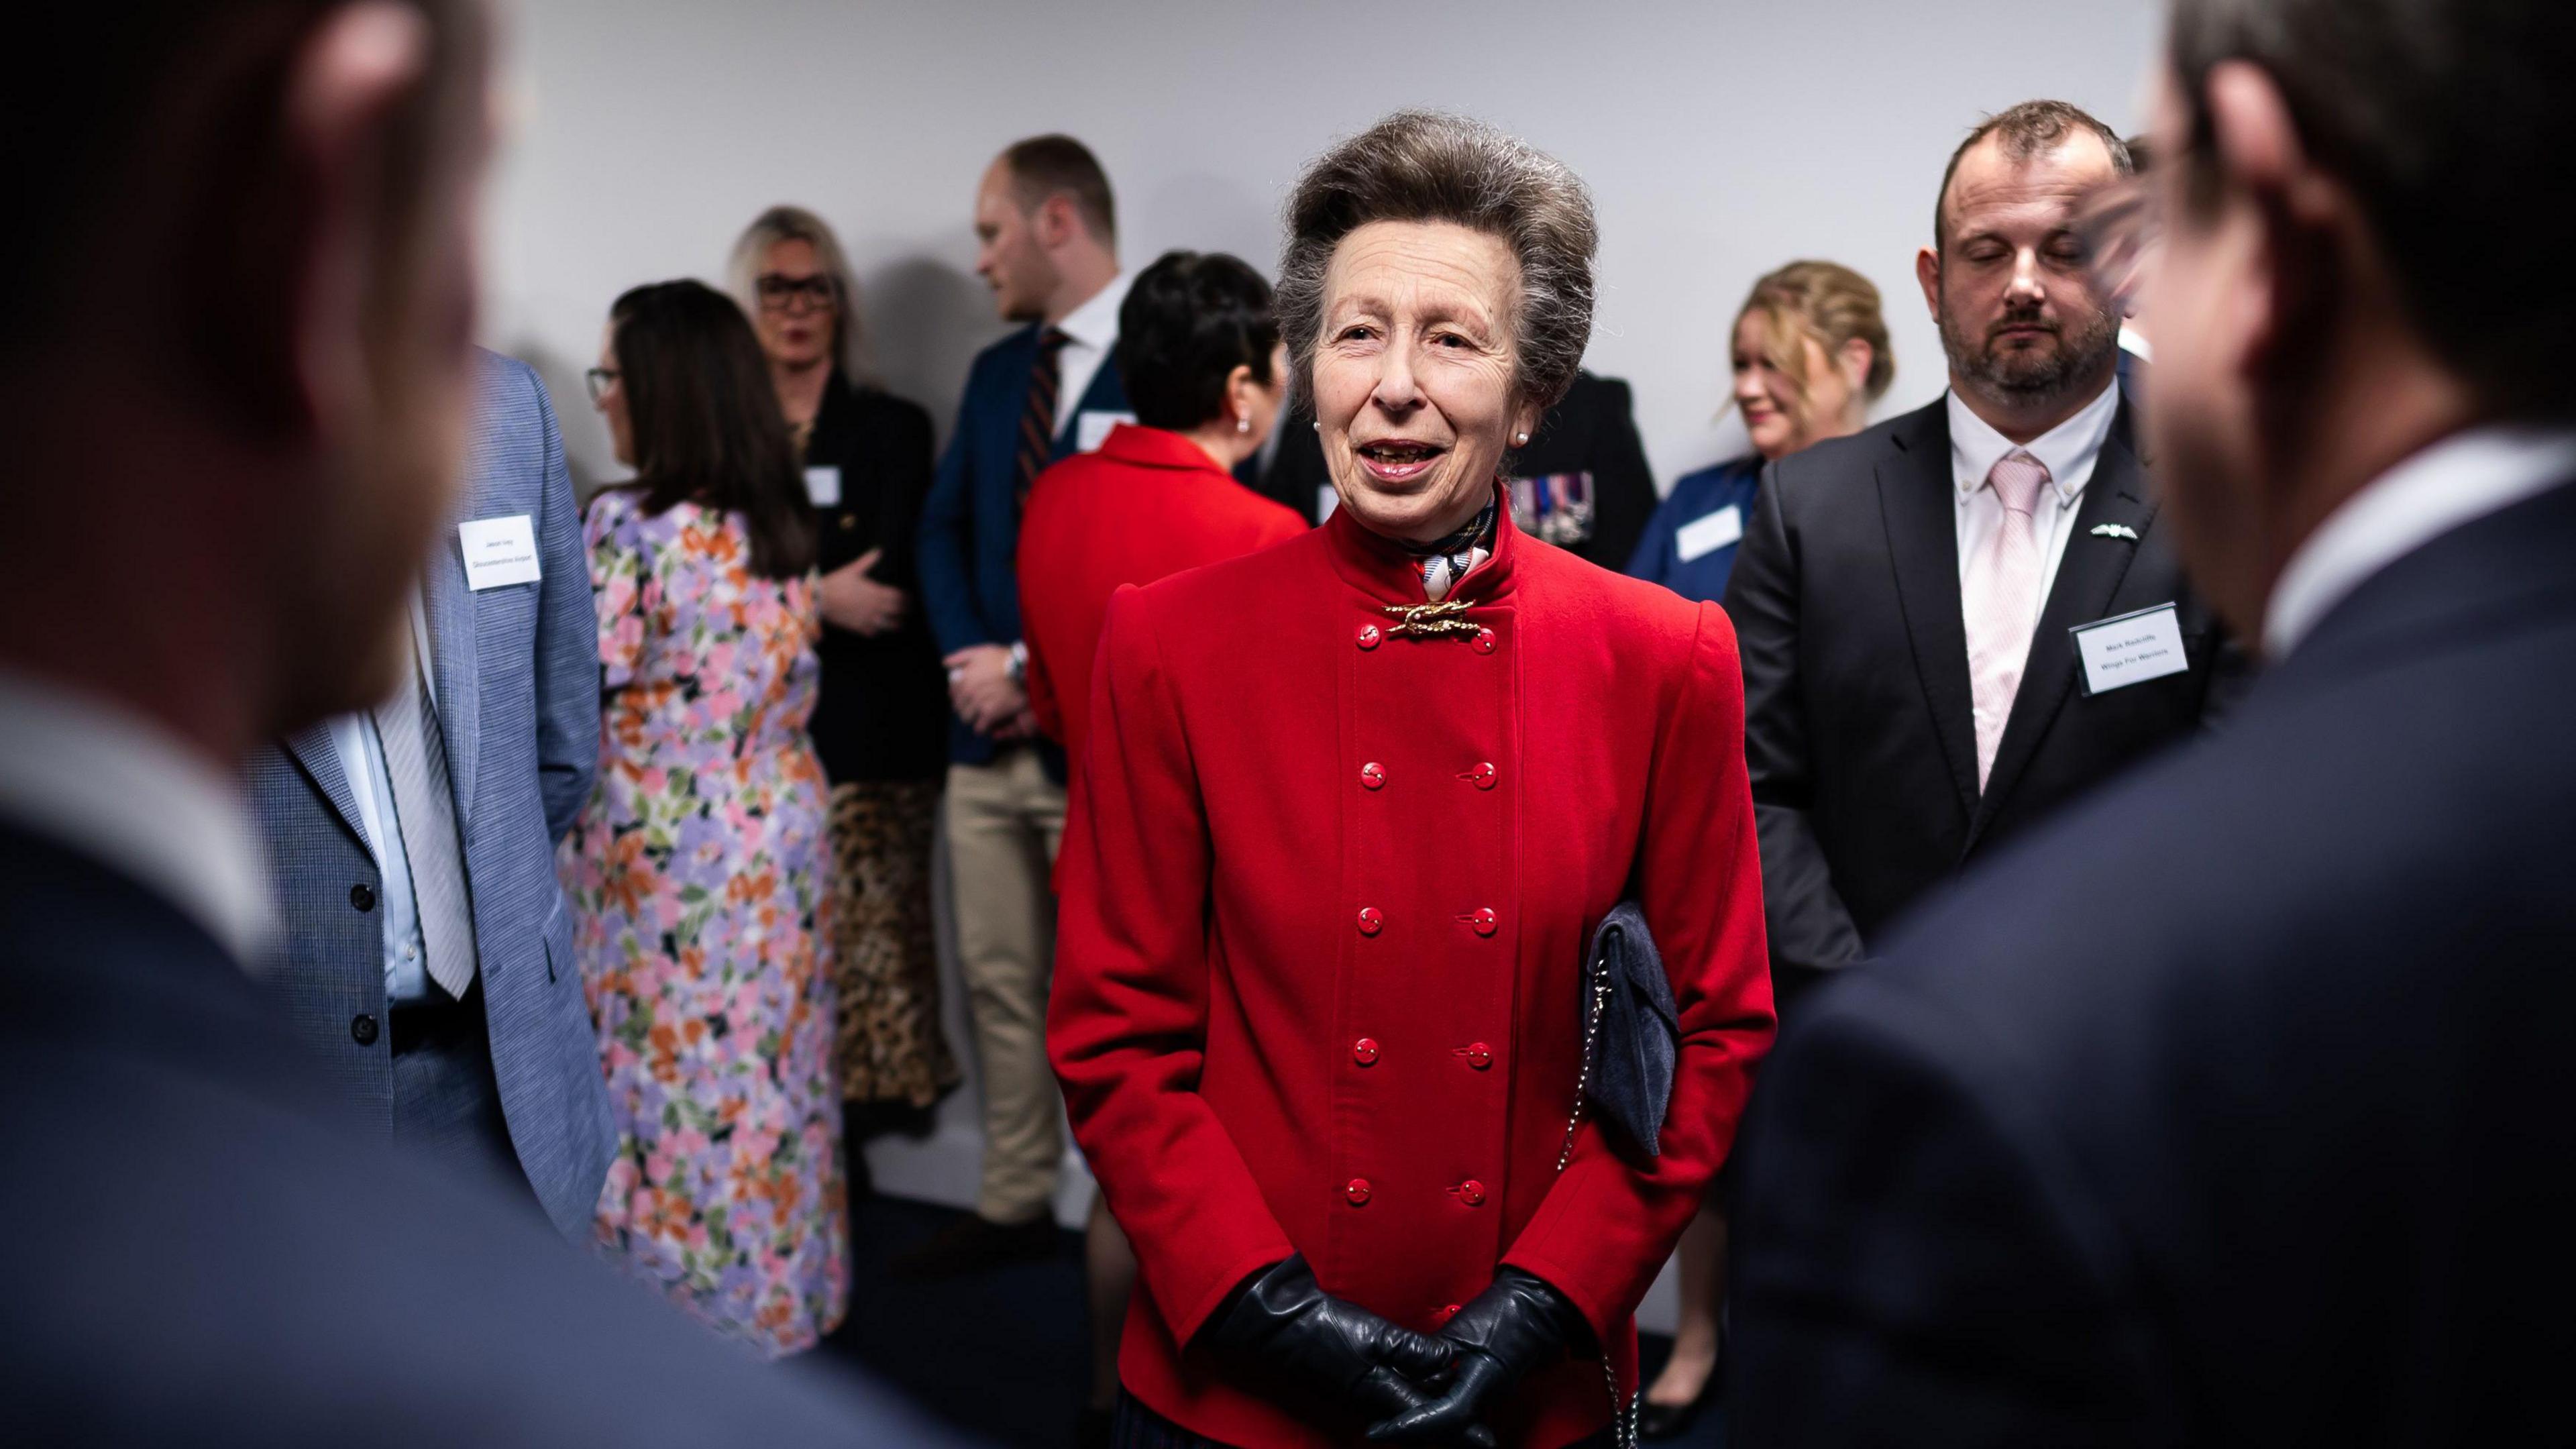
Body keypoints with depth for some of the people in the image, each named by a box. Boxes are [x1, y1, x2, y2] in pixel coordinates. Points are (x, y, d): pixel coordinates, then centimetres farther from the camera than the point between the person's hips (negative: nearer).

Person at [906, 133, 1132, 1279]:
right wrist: (975, 661, 0)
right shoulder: (997, 371, 15)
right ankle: (1013, 1207, 26)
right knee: (999, 984, 14)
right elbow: (946, 530, 18)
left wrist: (1037, 669, -13)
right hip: (991, 734, 8)